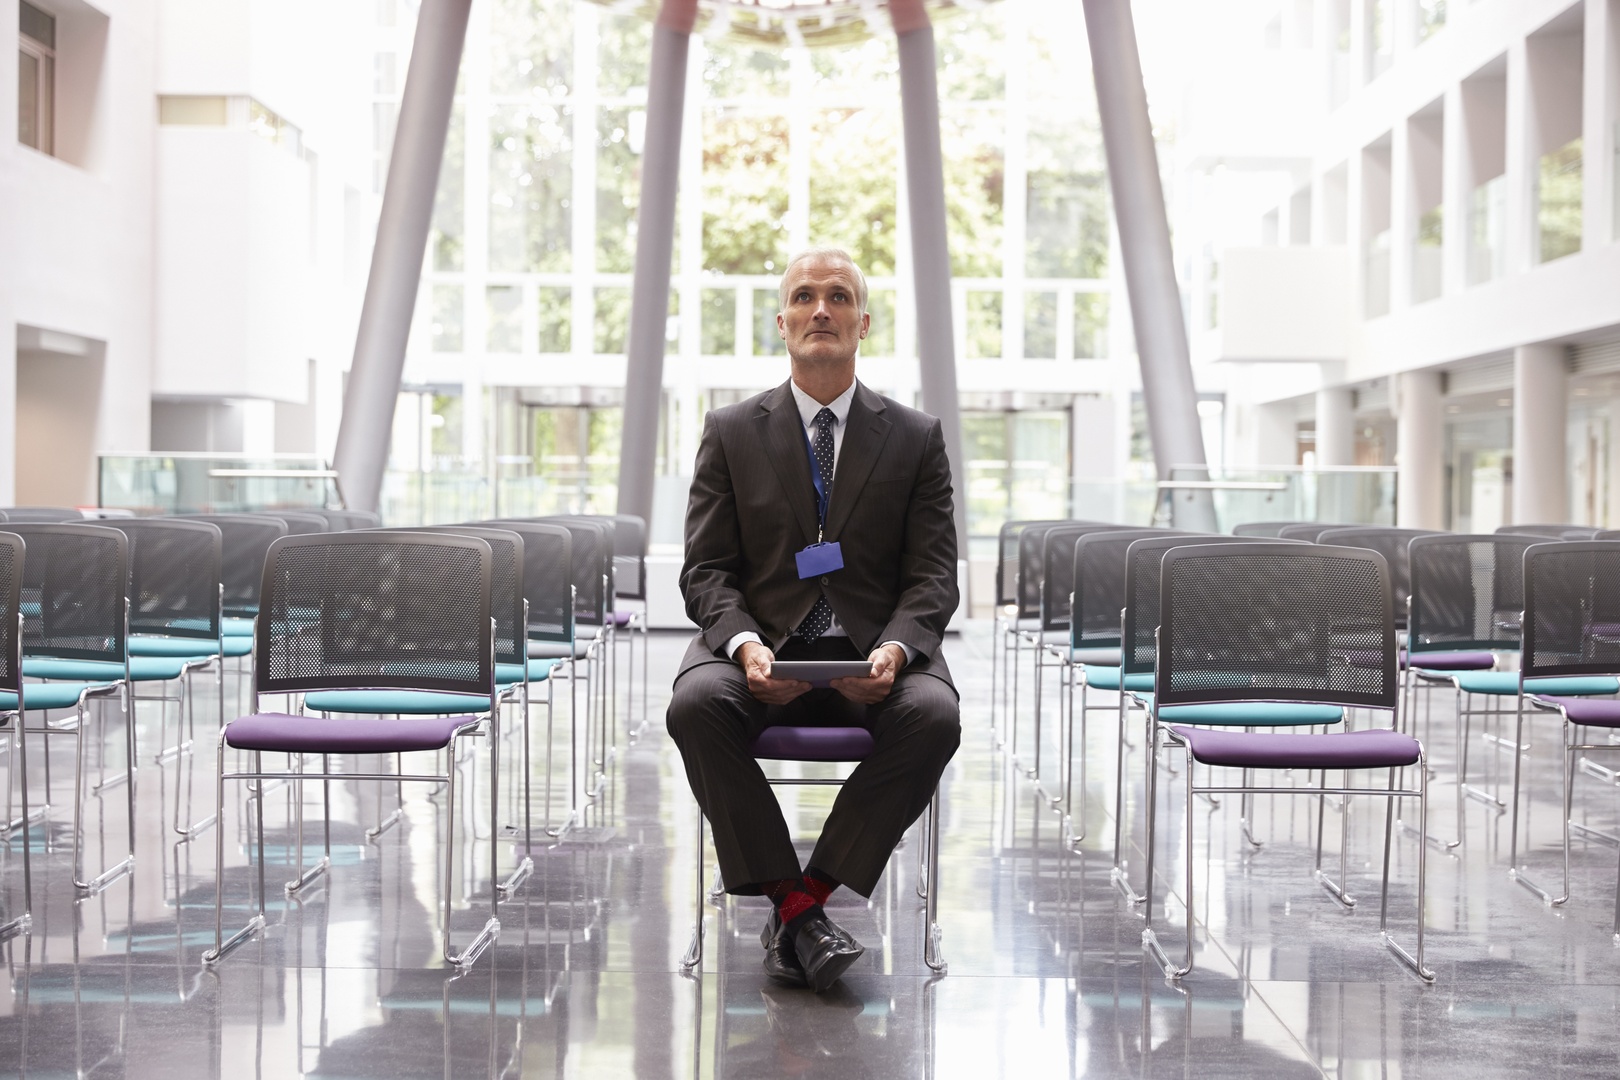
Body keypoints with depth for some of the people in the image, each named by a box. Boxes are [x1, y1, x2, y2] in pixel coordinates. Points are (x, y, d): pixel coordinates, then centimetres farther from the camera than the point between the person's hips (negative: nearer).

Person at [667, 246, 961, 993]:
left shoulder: (916, 439, 8)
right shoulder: (731, 434, 8)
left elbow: (932, 576, 3)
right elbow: (707, 570, 3)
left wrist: (894, 651, -19)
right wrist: (745, 645, -19)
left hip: (874, 654, 0)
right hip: (761, 647, 0)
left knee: (934, 715, -32)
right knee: (696, 705, -33)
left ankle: (805, 899, -22)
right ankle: (794, 905, -23)